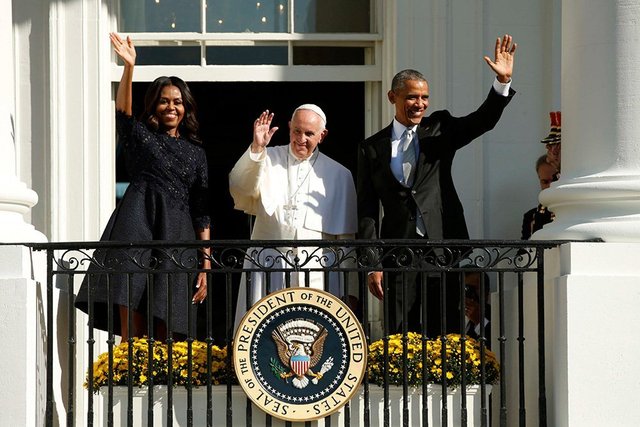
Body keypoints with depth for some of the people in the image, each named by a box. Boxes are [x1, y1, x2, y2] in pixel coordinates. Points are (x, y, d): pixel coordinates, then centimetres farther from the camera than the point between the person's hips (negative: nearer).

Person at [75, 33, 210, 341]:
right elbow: (123, 110, -7)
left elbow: (201, 211, 15)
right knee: (131, 329, -14)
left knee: (165, 332, -2)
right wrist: (129, 66, -22)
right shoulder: (140, 136, 14)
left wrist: (206, 261, 7)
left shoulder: (195, 152, 19)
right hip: (138, 225, -2)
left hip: (178, 236, 2)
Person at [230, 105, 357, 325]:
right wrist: (257, 148, -22)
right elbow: (240, 187, -9)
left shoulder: (339, 175, 10)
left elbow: (346, 235, 10)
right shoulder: (267, 159, 10)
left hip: (316, 274, 0)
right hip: (267, 266, 0)